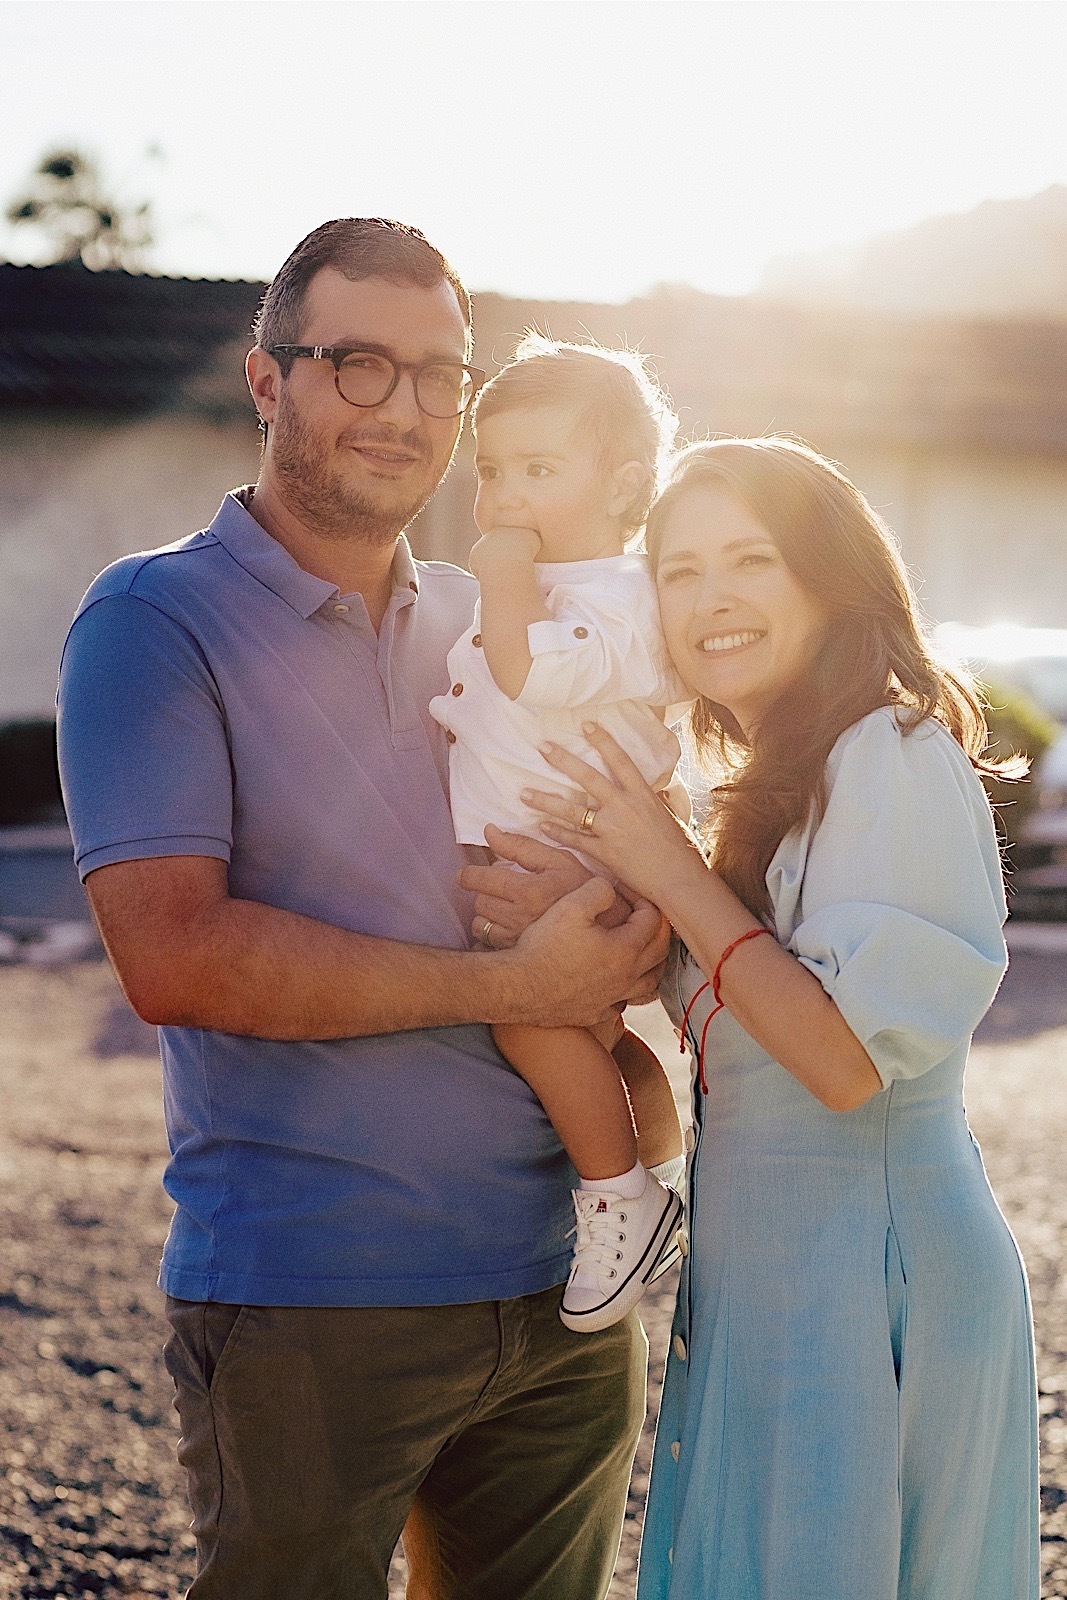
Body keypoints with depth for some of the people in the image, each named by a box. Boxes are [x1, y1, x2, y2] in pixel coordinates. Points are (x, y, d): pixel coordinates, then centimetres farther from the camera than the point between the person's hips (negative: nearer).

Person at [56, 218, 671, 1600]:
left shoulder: (490, 624, 12)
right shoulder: (154, 621, -6)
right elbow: (173, 956, -18)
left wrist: (646, 883, -4)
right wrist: (509, 987, -17)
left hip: (563, 1296, 6)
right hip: (308, 1311, -5)